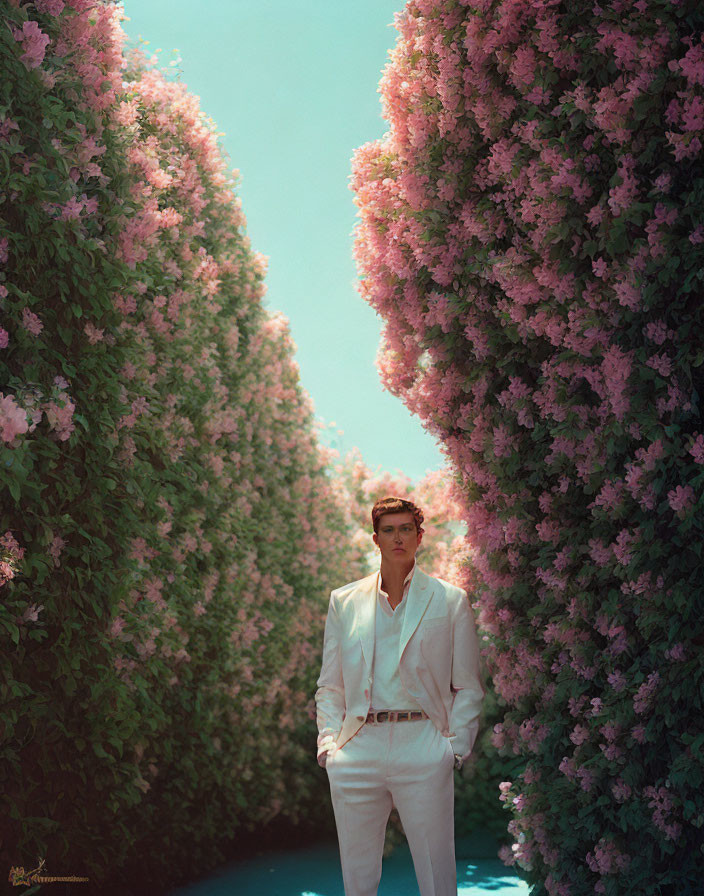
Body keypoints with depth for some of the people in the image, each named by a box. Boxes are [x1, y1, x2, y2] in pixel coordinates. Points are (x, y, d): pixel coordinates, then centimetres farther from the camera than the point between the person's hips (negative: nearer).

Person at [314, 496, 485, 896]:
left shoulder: (450, 600, 7)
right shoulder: (345, 601, 12)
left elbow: (469, 687, 8)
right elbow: (330, 687, 16)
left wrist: (457, 746, -3)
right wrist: (329, 743, 3)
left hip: (423, 756, -2)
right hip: (357, 754, 2)